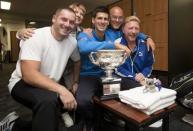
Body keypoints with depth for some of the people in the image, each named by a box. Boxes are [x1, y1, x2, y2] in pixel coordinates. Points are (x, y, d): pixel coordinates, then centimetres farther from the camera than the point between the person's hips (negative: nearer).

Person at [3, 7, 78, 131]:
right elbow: (29, 75, -28)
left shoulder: (72, 41, -1)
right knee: (48, 100, -36)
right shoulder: (35, 37, -19)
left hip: (50, 86, 8)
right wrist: (61, 90, -36)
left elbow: (77, 61, 16)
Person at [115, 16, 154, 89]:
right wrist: (134, 77, -16)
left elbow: (149, 65, 13)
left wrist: (143, 75, -8)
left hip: (141, 78, 5)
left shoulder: (144, 44, 6)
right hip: (123, 79, -4)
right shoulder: (117, 44, -8)